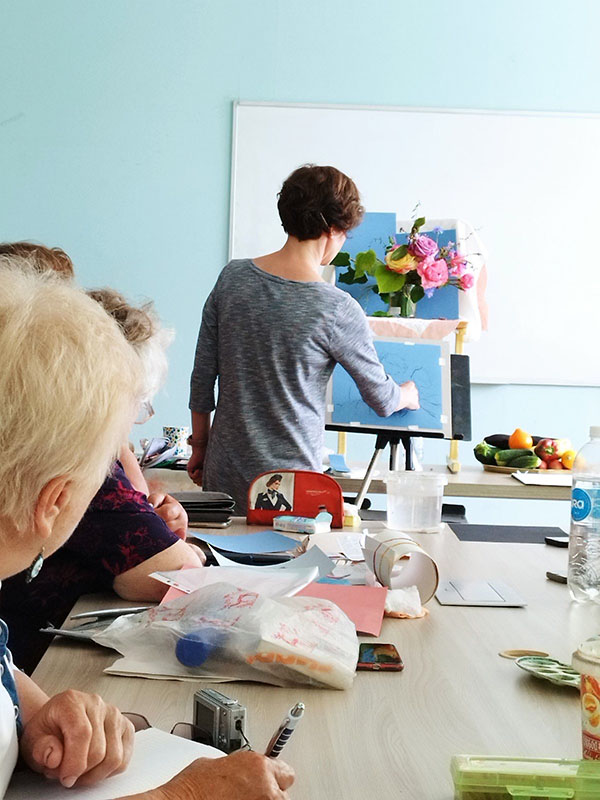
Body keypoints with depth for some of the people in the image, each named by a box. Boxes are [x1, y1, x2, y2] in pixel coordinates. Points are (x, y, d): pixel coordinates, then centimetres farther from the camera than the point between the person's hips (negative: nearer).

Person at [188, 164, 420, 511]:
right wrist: (409, 394, 22)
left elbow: (202, 377, 6)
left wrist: (200, 445, 19)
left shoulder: (232, 277, -1)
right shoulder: (337, 309, -15)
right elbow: (381, 400, -1)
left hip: (223, 473, 5)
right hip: (290, 484, -5)